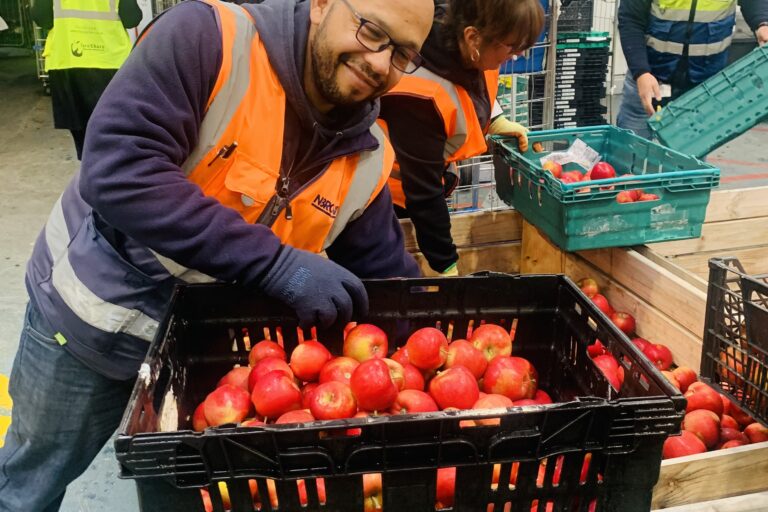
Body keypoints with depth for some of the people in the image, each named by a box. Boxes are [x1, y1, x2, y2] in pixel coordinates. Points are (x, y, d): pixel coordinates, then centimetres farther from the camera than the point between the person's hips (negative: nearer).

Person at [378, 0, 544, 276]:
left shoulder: (469, 50, -19)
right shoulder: (420, 95, -40)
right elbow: (423, 194, -33)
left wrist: (496, 121, -3)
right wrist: (447, 267, -27)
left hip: (430, 167, 8)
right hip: (401, 188, -7)